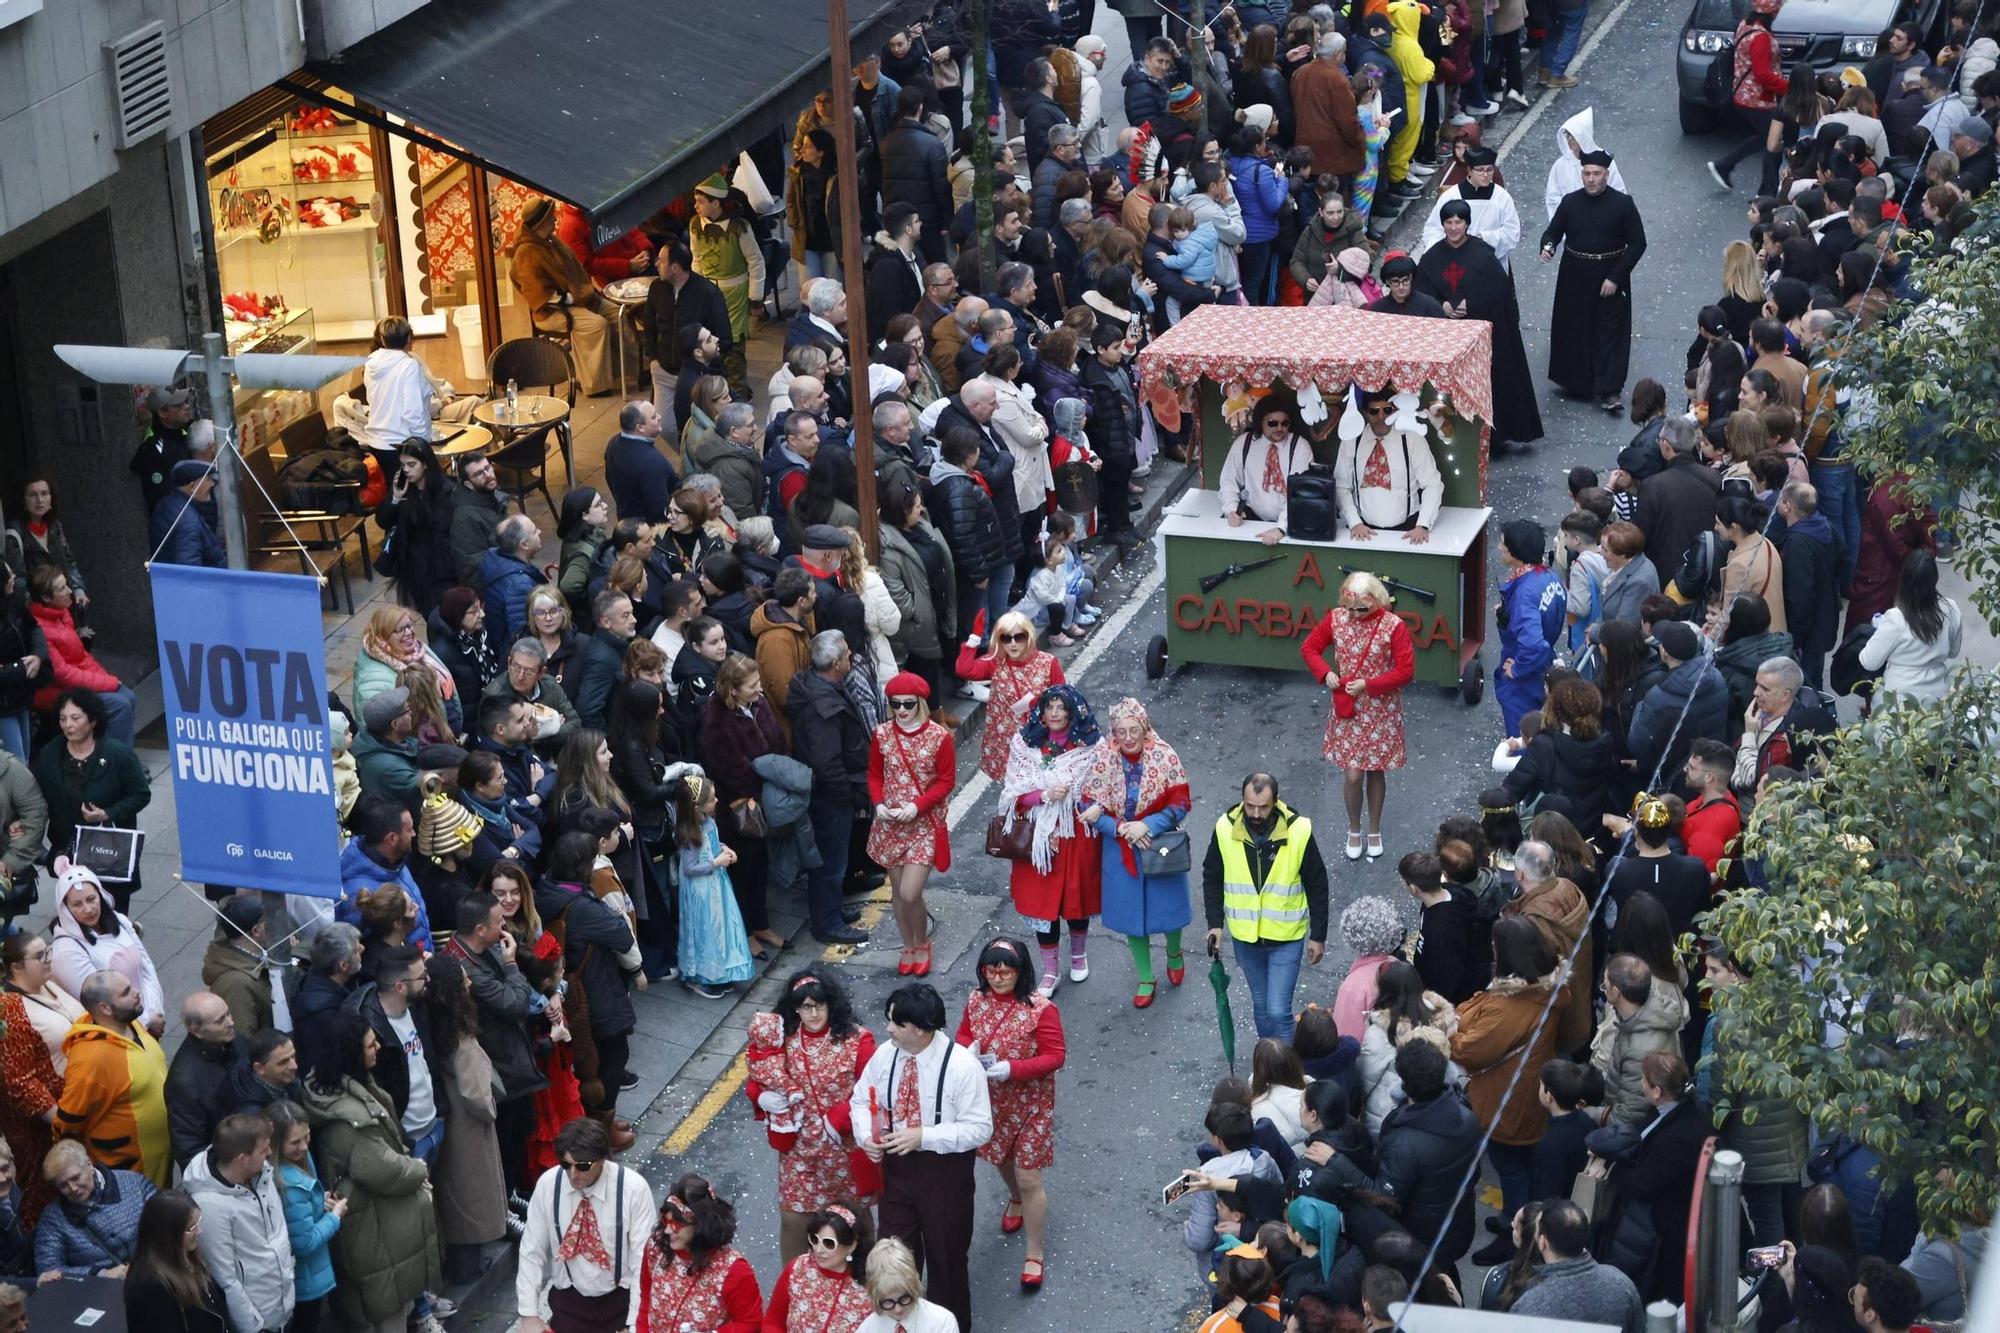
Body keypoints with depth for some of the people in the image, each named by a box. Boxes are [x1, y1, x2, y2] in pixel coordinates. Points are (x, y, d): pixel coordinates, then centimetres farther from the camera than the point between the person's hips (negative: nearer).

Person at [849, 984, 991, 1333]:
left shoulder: (962, 1067, -24)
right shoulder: (885, 1055, -9)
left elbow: (979, 1129, -22)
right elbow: (861, 1100, 5)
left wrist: (923, 1136, -28)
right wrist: (866, 1135, -16)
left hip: (945, 1169, -4)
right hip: (896, 1163, 4)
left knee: (945, 1252, 14)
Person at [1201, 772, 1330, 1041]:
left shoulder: (1298, 831, -18)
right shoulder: (1225, 828, -12)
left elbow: (1317, 887, -7)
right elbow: (1212, 878, 3)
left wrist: (1318, 936, -3)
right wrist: (1215, 923, -4)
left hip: (1287, 938, -3)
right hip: (1245, 937, 3)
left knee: (1278, 1010, -7)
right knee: (1261, 1004, 19)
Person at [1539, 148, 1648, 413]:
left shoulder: (1622, 204, -8)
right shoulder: (1570, 202, 0)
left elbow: (1637, 243, -5)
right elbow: (1553, 231, 9)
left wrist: (1615, 278, -12)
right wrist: (1547, 247, -17)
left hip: (1610, 277, -3)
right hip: (1575, 277, 3)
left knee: (1610, 332, -3)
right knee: (1574, 330, 7)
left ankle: (1608, 391, -2)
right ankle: (1577, 382, 23)